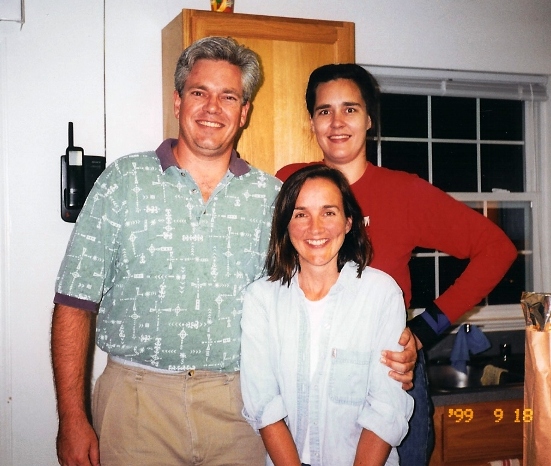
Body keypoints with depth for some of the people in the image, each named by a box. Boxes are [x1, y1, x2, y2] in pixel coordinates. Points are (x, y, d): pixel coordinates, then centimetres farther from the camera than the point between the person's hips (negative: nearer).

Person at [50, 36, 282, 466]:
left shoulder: (272, 197, 5)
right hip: (137, 401, -1)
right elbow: (75, 302, -2)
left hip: (239, 406, 2)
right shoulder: (124, 181, 0)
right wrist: (72, 420, -6)